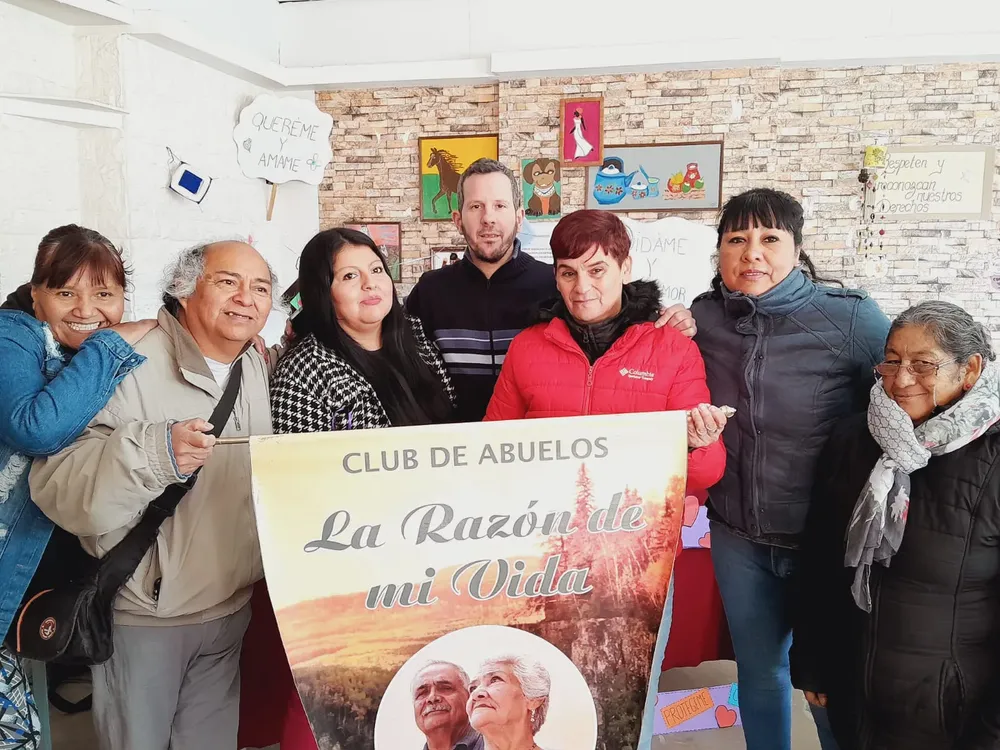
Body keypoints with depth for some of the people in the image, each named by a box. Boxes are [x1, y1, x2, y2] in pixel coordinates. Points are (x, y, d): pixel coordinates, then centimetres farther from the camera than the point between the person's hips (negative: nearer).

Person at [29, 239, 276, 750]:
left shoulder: (264, 368, 1)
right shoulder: (129, 365, -19)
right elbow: (57, 488, -27)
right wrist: (149, 453, -41)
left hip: (231, 608, 6)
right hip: (143, 616, -5)